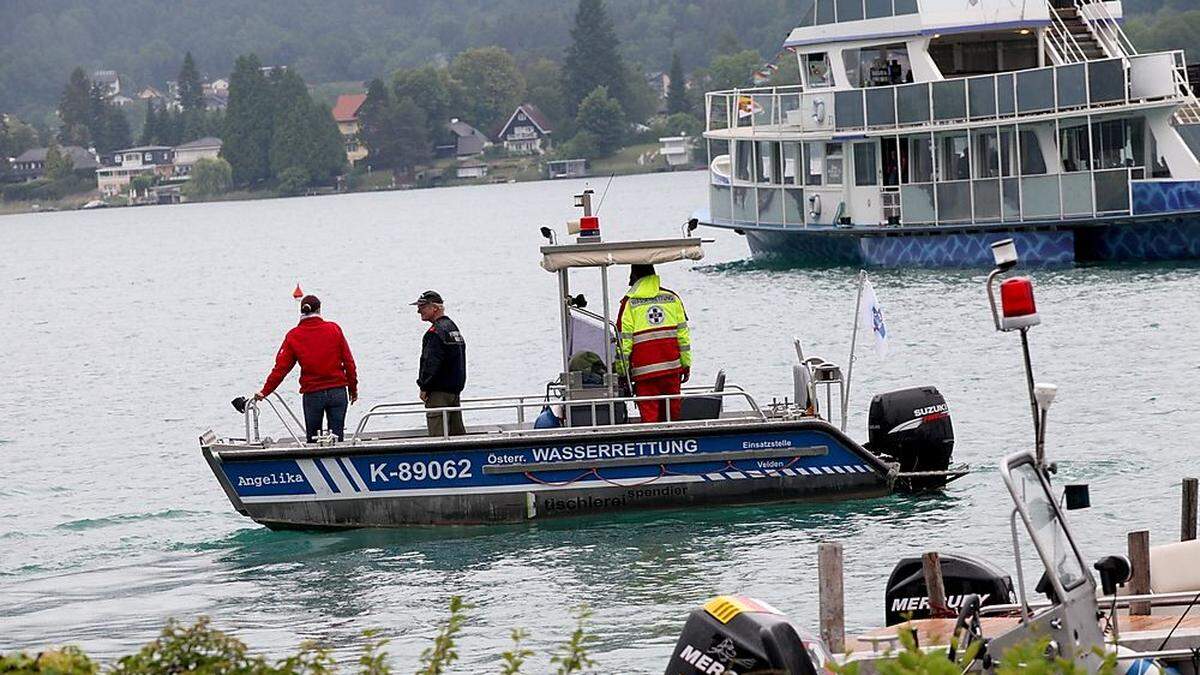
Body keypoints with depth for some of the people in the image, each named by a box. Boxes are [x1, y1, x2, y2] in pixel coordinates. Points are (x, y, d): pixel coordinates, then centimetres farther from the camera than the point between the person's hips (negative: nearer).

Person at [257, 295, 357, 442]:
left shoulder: (293, 336, -2)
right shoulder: (334, 329, -1)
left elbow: (281, 367, -1)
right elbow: (348, 362, 3)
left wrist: (265, 391, 7)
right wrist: (353, 388, 13)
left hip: (312, 394, 0)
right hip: (338, 391, 0)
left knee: (313, 440, 10)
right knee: (337, 437, 3)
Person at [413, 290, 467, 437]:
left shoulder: (436, 331, -15)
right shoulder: (453, 328, 16)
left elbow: (431, 363, -21)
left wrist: (424, 387, -12)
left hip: (439, 392, -10)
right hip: (455, 390, 10)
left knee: (438, 434, -10)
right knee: (457, 433, 12)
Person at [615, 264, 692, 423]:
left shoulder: (629, 302, -2)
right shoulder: (672, 298, 8)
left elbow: (624, 340, -3)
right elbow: (683, 333, 10)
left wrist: (622, 370, 1)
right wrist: (686, 364, 15)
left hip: (644, 370, -3)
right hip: (672, 367, 3)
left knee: (649, 415, -1)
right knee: (673, 411, 10)